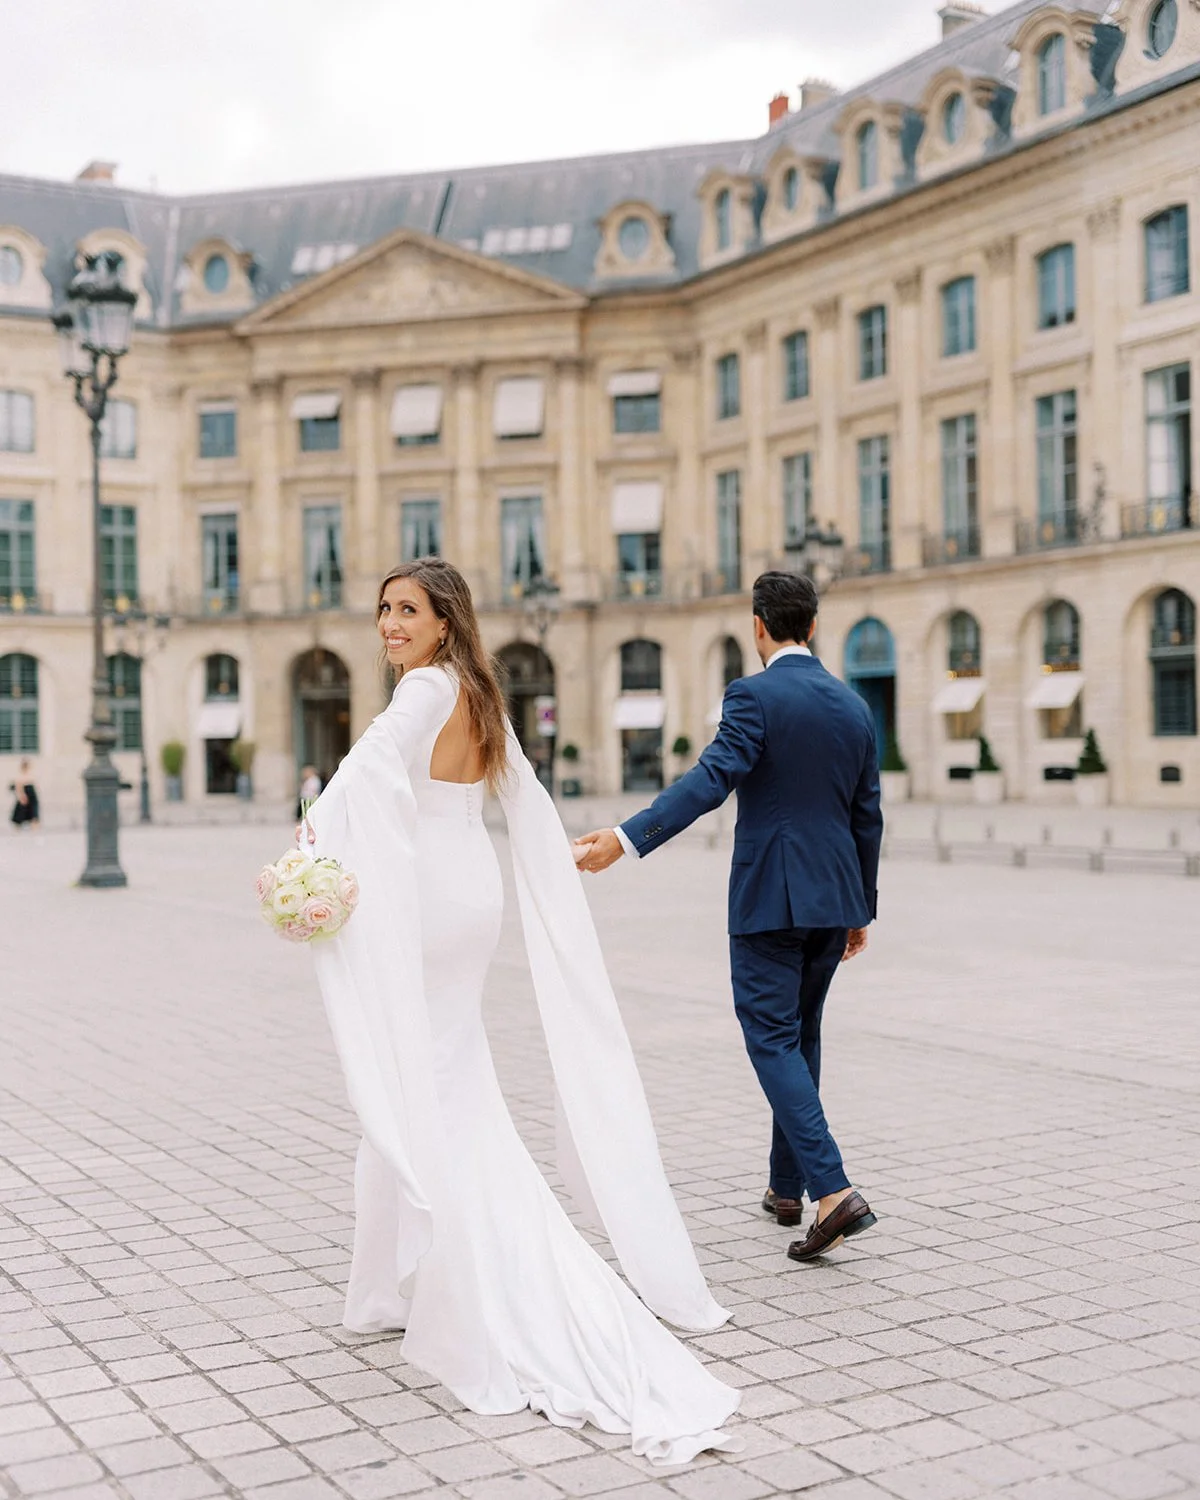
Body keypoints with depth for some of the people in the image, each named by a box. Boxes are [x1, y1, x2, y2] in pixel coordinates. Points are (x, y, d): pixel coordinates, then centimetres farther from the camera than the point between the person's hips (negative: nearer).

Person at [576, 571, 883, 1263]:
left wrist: (627, 838, -32)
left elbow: (710, 779, -25)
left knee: (773, 1040, -3)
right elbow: (868, 818, 13)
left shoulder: (754, 696, -10)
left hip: (768, 898, -7)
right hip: (834, 899, 7)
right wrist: (861, 911, 21)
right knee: (801, 1035, 18)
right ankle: (787, 1187, 27)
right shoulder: (854, 705, 10)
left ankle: (833, 1190, -16)